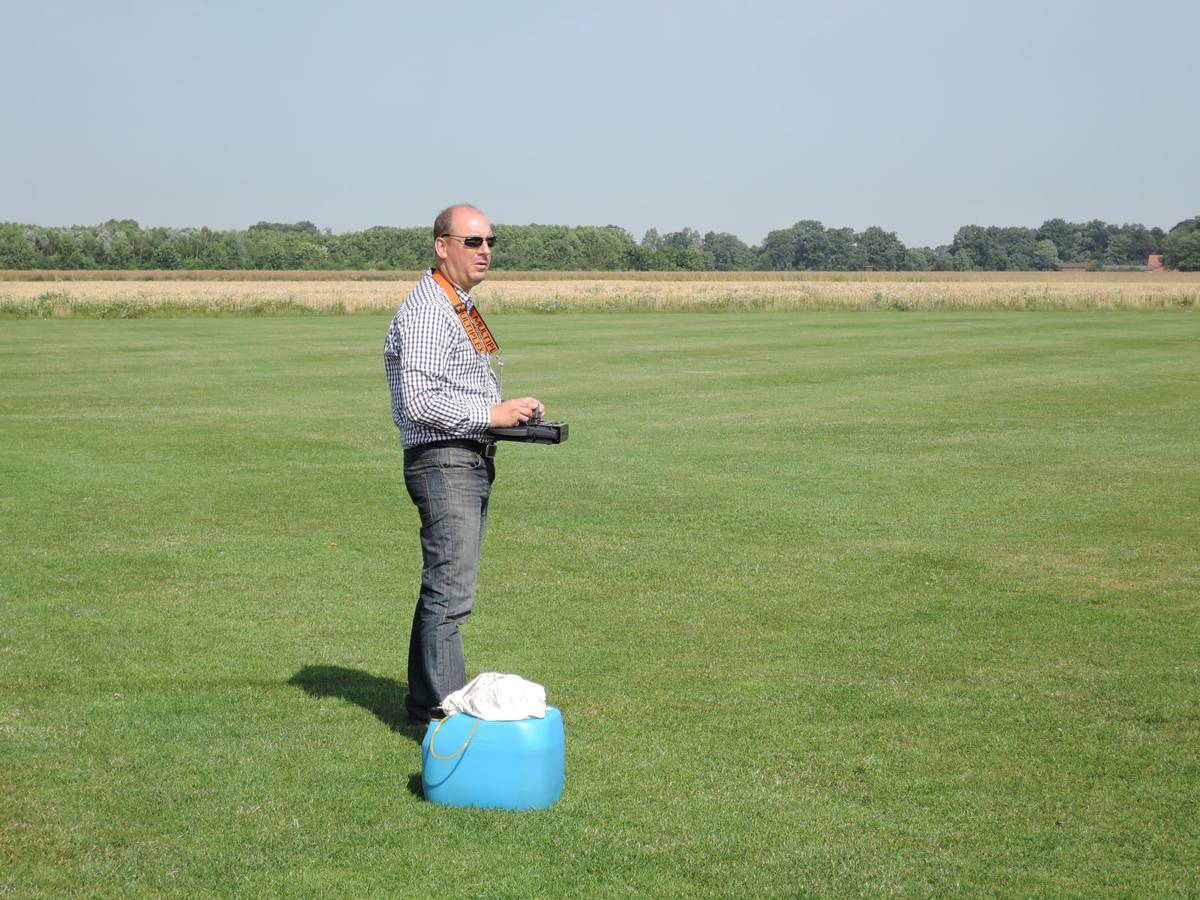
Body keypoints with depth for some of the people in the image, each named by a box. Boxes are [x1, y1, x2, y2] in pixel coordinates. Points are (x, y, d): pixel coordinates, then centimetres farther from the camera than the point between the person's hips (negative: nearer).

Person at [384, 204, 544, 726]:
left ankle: (424, 702, 22)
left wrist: (513, 412, 14)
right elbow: (419, 402, -22)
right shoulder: (425, 312, -15)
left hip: (473, 462, 10)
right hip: (443, 463, -10)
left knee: (443, 589, 14)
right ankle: (446, 716, -12)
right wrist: (492, 414, -19)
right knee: (450, 594, -12)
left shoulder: (463, 308, 18)